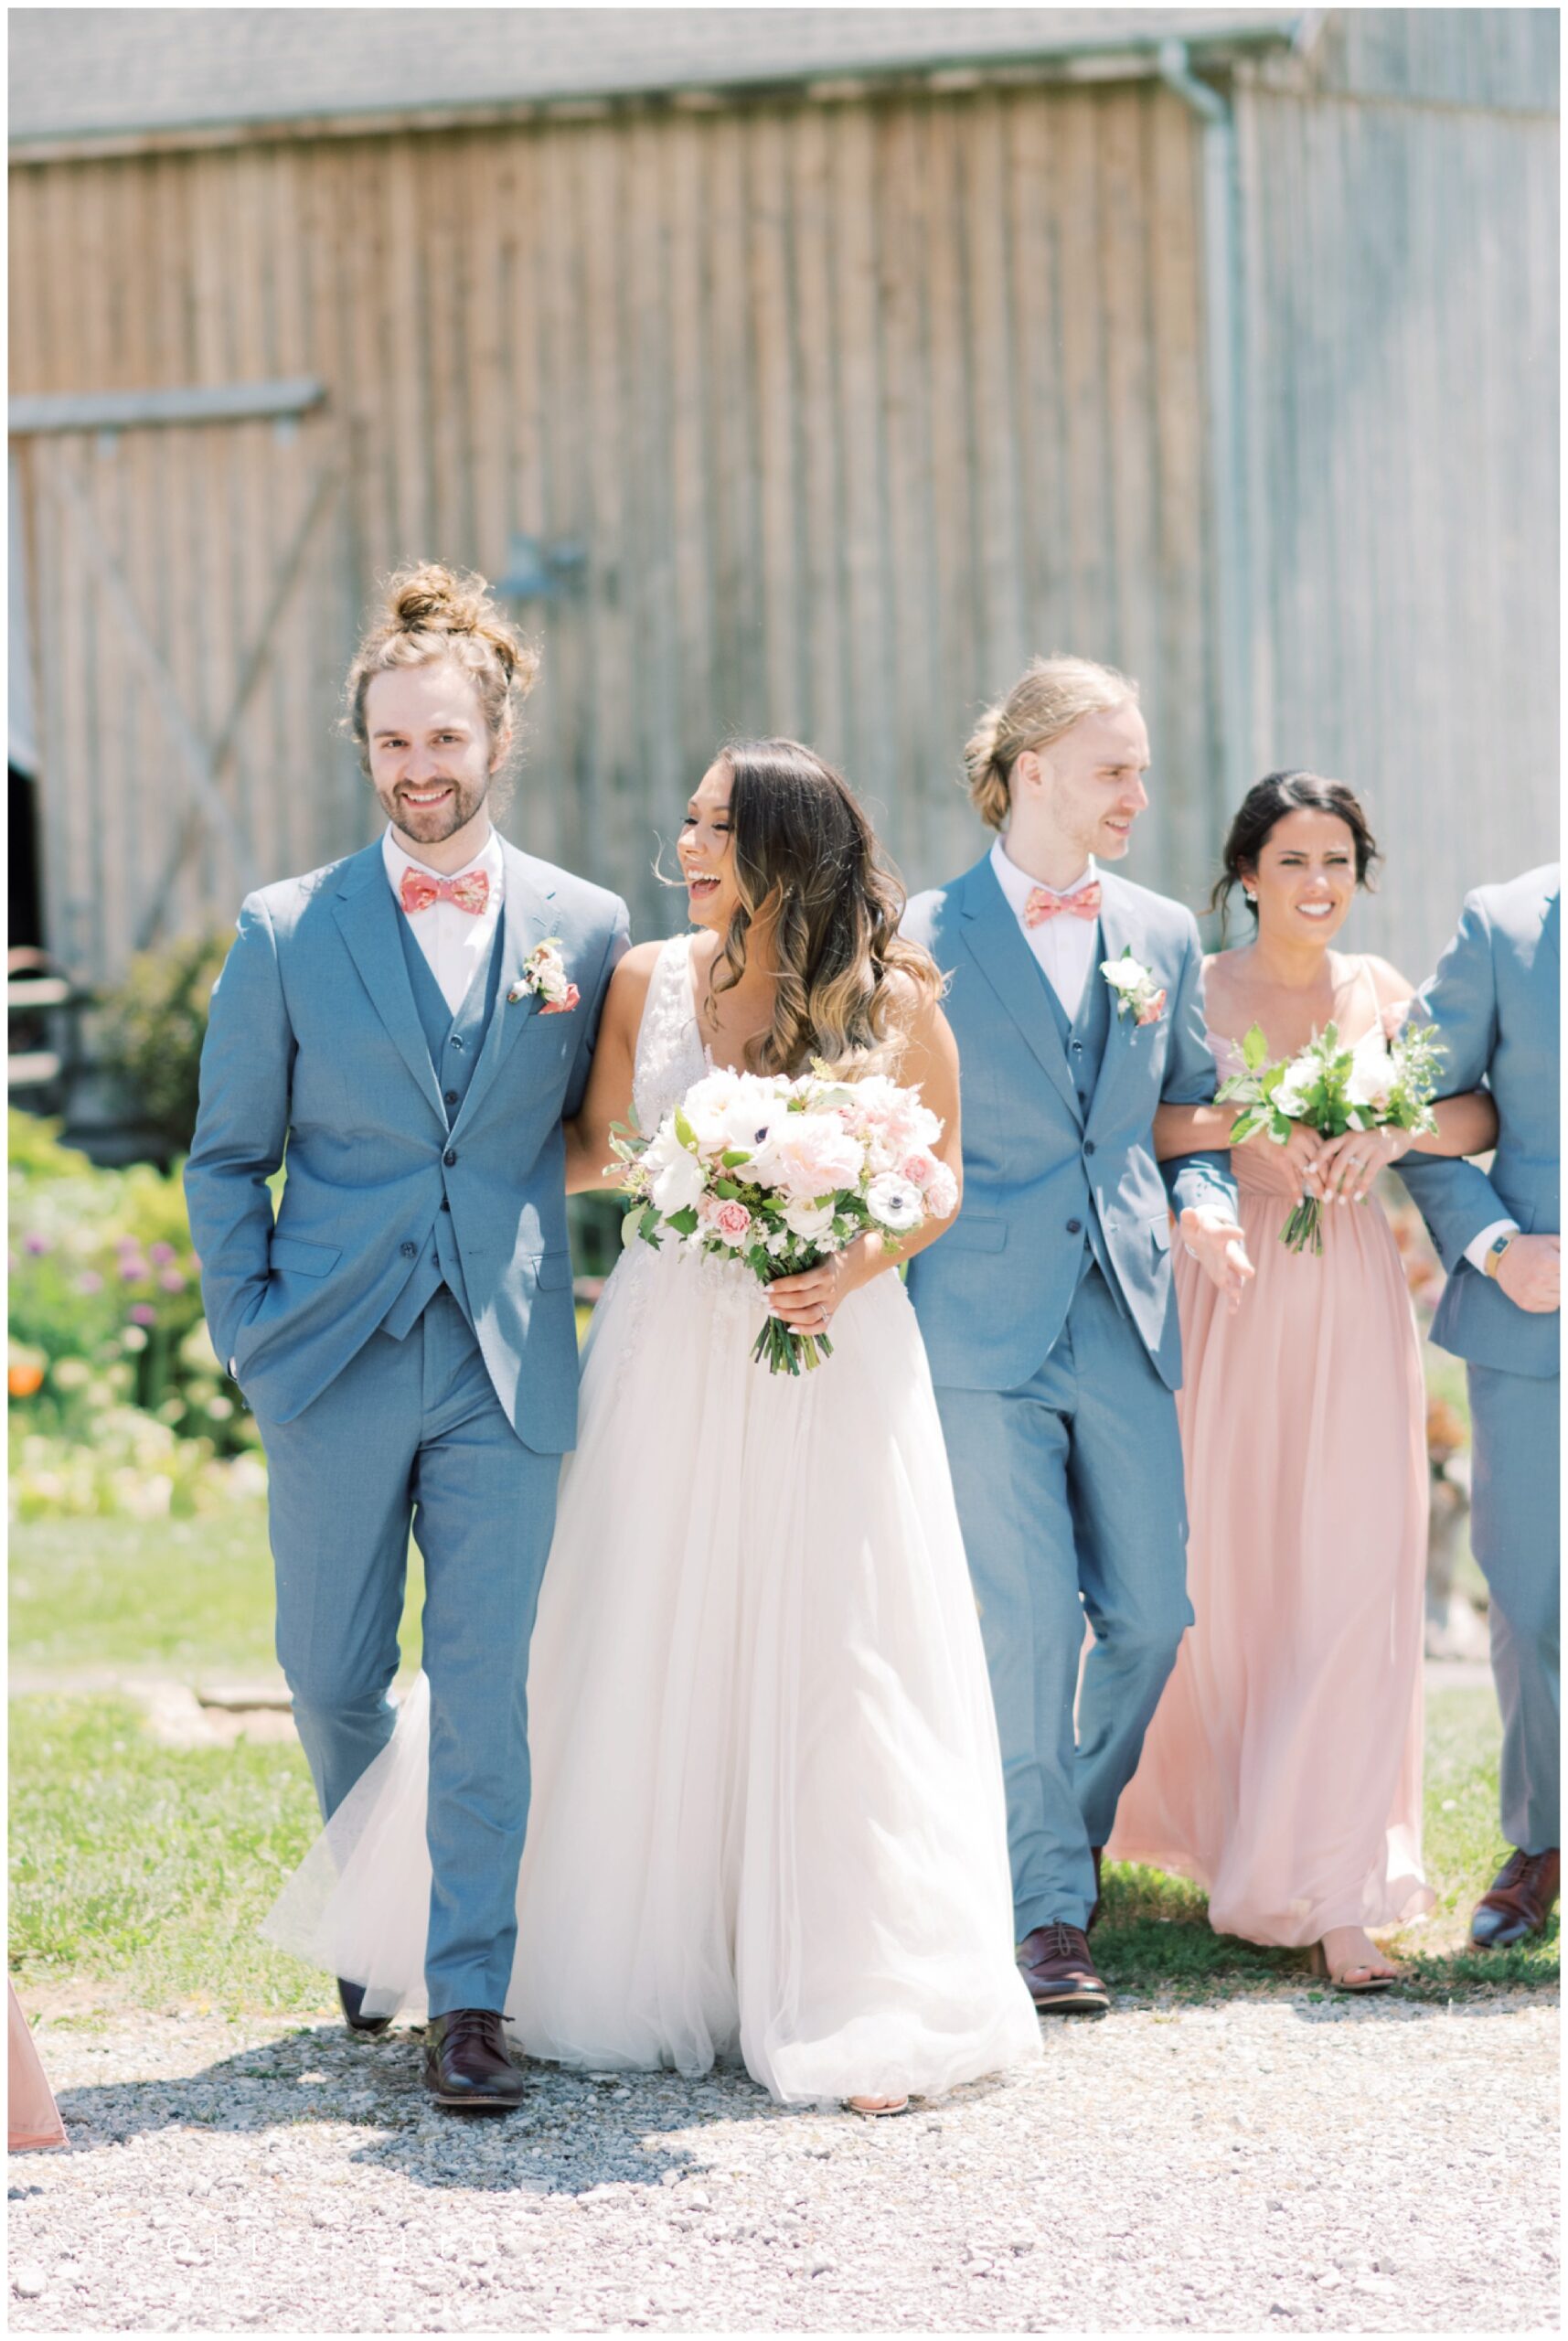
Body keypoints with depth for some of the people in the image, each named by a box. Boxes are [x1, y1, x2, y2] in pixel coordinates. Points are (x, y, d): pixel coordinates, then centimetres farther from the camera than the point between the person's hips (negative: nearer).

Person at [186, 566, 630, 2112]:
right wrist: (250, 1340, 1)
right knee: (332, 1679, 10)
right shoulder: (286, 935, 2)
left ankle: (469, 2001, 1)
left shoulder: (585, 928, 4)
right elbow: (226, 1159, 7)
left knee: (485, 1687, -4)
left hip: (509, 1372, 0)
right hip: (336, 1365, 1)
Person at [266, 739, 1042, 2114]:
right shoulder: (648, 982, 3)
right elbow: (593, 1155, 13)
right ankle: (645, 1975, 21)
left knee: (834, 1671, -1)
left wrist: (857, 1264, -12)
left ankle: (854, 2003, 6)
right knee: (650, 1663, 6)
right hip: (671, 1354, 2)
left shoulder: (897, 1007, -3)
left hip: (836, 1356, -2)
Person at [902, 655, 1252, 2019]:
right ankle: (1044, 1905, 3)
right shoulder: (927, 936, -1)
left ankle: (1070, 1840, 25)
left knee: (1150, 1614, 3)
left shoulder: (1163, 935, 12)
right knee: (1029, 1623, -6)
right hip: (983, 1325, -4)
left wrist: (1205, 1203, -2)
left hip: (1126, 1318, 4)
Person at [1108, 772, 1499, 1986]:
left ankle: (1332, 1890, -4)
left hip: (1353, 1308, 2)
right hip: (1229, 1304, -2)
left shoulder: (1379, 993, 8)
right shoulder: (1194, 989, 0)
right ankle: (1226, 1825, 28)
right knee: (1227, 1575, 4)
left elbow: (1482, 1113, 1)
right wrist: (1236, 1125, -25)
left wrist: (1393, 1132, -16)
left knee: (1353, 1581, -5)